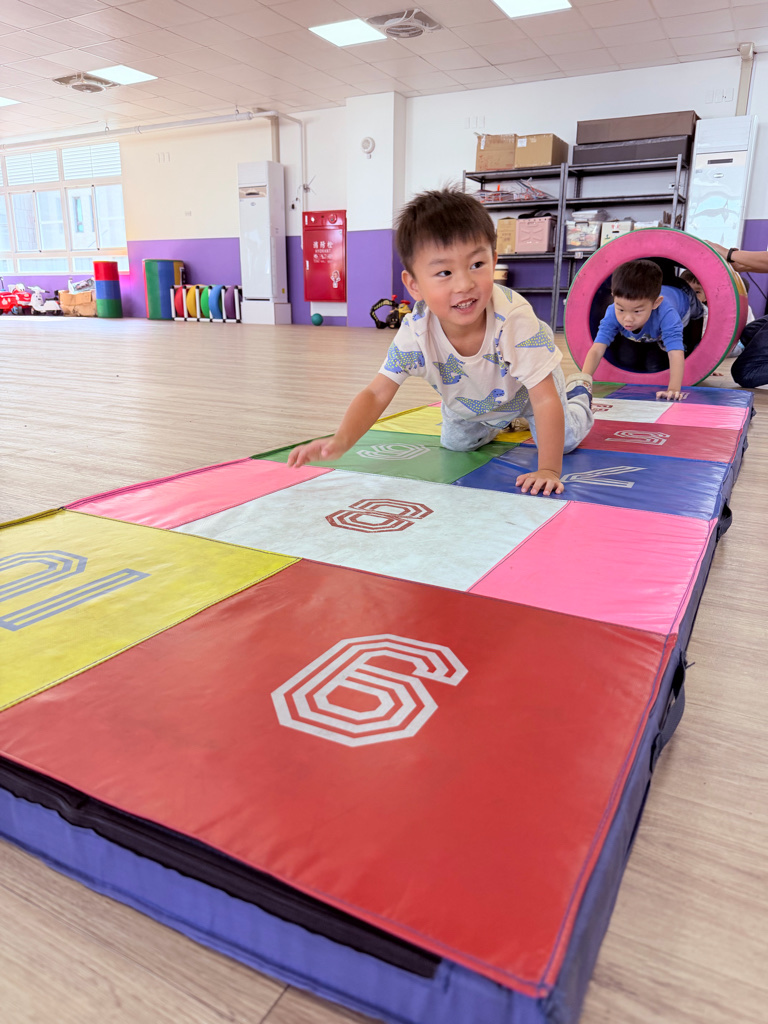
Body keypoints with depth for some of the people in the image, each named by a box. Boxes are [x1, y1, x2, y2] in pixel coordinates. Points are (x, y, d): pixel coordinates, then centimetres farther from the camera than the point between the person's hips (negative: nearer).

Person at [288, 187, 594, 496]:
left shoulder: (515, 320, -45)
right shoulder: (415, 333, -36)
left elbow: (544, 400, -43)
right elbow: (376, 394, -32)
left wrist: (548, 470, -47)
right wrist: (341, 440, -50)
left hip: (527, 389, -2)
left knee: (565, 440, 5)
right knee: (456, 444, 18)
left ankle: (578, 390, 38)